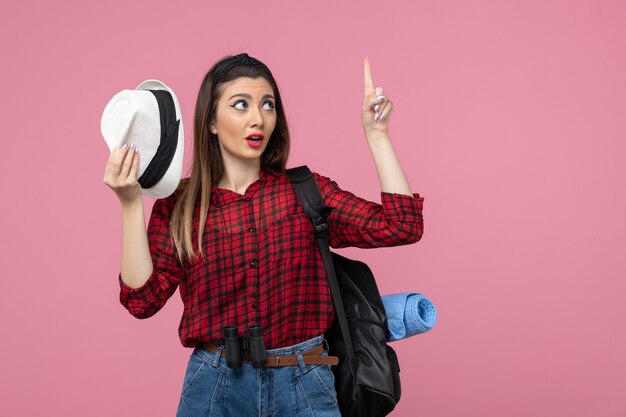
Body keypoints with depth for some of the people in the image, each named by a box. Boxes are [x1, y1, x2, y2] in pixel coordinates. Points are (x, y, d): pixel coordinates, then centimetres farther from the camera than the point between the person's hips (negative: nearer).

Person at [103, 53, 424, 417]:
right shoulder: (179, 205, -1)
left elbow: (400, 226, -9)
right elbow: (143, 299, -10)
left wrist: (376, 133, -10)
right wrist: (131, 205, -17)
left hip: (304, 385, 1)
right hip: (216, 385, 0)